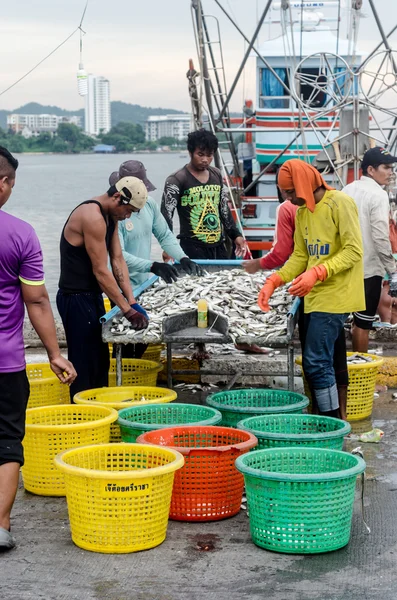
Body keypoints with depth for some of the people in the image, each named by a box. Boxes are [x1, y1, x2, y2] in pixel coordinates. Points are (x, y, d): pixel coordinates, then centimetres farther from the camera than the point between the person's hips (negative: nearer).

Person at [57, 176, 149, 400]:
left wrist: (132, 301, -1)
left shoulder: (111, 216, 9)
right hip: (77, 299, -10)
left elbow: (118, 259, 7)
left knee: (101, 362, 17)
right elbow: (101, 272, -22)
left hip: (92, 296, 10)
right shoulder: (93, 217, -22)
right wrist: (128, 310, -19)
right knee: (85, 367, -7)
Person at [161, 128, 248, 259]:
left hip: (218, 247, 6)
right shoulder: (177, 180, -7)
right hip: (192, 248, -6)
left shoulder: (217, 175, 12)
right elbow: (166, 214, -13)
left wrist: (235, 235, 16)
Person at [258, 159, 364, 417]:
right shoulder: (302, 212, 14)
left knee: (317, 362, -12)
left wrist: (317, 273, -26)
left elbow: (354, 251, -16)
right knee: (314, 364, 8)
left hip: (334, 296, -8)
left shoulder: (339, 203, -11)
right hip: (313, 297, 8)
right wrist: (274, 281, 1)